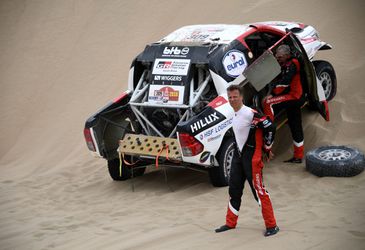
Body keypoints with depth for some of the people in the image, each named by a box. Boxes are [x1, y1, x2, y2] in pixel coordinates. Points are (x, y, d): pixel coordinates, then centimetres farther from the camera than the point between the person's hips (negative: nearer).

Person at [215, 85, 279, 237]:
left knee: (259, 191, -6)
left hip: (252, 157, -9)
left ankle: (271, 226, 4)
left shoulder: (250, 113, -19)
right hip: (238, 156, 9)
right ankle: (230, 223, 26)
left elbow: (269, 127, -20)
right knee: (234, 190, 14)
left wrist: (267, 148, -9)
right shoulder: (235, 115, 9)